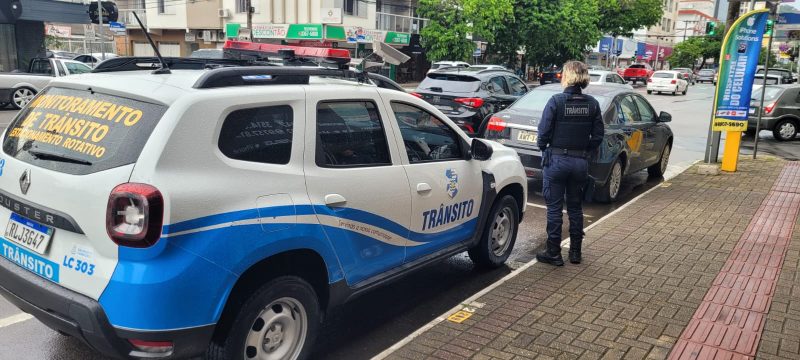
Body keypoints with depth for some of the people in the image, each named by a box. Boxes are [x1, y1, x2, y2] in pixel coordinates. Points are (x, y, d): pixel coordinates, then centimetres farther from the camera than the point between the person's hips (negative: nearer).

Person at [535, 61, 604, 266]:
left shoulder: (556, 101, -12)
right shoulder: (592, 104, 0)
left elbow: (544, 132, -13)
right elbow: (597, 136, 1)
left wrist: (544, 149, 6)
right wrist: (586, 153, 15)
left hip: (556, 160, -4)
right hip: (581, 162, 4)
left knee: (554, 208, 5)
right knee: (575, 207, 16)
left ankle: (554, 253, 10)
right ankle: (575, 251, 24)